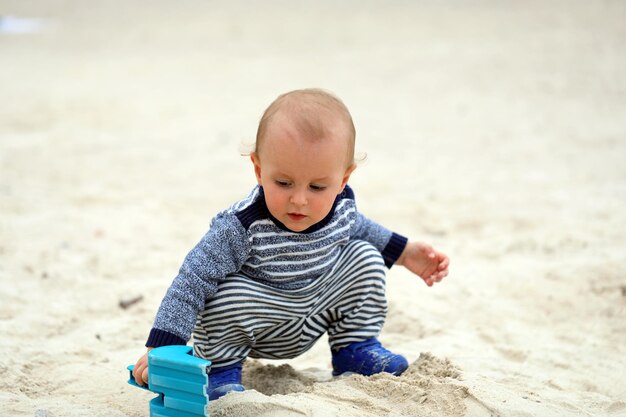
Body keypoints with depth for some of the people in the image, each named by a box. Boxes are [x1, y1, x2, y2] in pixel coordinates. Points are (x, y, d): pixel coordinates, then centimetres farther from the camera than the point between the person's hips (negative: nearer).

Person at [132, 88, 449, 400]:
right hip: (256, 324, -5)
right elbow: (191, 282, -34)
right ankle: (220, 366, -5)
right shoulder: (241, 228, -35)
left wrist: (405, 253, 9)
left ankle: (354, 349, 12)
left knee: (366, 258, -5)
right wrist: (162, 349, -40)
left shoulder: (341, 206, -16)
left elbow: (358, 228, 12)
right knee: (225, 295, -34)